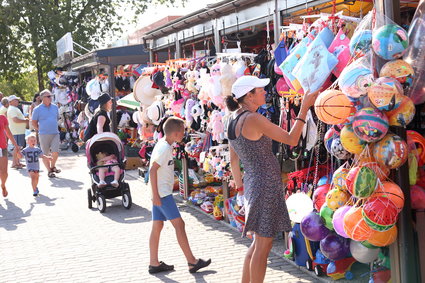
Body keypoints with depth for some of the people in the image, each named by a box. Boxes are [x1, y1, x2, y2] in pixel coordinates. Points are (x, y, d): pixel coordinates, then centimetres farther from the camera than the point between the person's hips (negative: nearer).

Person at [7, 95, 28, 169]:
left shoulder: (15, 109, 20)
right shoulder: (12, 109, -14)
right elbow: (15, 120, -24)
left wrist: (25, 119, 12)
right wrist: (25, 121, -14)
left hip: (20, 131, 11)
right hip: (17, 132, -11)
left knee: (19, 147, 14)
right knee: (17, 147, -9)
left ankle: (17, 162, 21)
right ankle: (14, 163, -6)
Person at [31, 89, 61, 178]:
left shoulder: (55, 107, 9)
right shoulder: (37, 109, -3)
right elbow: (34, 123, 3)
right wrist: (41, 130, 5)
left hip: (55, 133, 3)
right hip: (44, 135, -3)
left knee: (55, 152, -7)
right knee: (45, 154, 3)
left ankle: (52, 166, 19)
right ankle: (49, 171, 15)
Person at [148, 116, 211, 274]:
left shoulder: (164, 145, 13)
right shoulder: (164, 148, -16)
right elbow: (152, 170, -21)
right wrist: (155, 194, -21)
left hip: (159, 193, 10)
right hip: (162, 193, -10)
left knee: (157, 226, 10)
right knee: (179, 224, -5)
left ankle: (154, 264, 14)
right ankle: (192, 262, 0)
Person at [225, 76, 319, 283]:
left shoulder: (234, 119, 10)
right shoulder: (253, 119, -17)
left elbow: (233, 159, 17)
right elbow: (291, 140, -16)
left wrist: (240, 188, 24)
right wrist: (304, 108, -11)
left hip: (253, 183, 9)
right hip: (267, 186, -9)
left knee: (259, 243, 20)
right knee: (263, 246, 0)